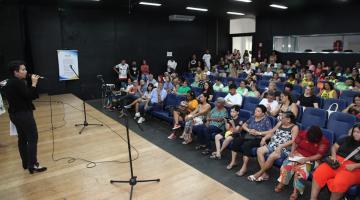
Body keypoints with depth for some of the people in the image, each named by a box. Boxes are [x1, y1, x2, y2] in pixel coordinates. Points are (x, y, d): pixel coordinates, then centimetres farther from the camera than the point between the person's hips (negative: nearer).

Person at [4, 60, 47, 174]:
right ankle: (33, 166, 1)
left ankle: (26, 163, 26)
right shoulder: (18, 82, -20)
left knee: (22, 138, 16)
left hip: (15, 114, 10)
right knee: (32, 138, -3)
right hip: (23, 114, -10)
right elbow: (30, 96, -19)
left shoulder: (10, 83, 10)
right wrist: (34, 83, -14)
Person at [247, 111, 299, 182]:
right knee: (259, 150, -15)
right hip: (273, 145, 7)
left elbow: (293, 141, -16)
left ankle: (259, 173, -15)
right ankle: (264, 174, -15)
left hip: (284, 148, -7)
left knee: (272, 156, -33)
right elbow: (271, 132, 18)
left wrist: (280, 146, -26)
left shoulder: (295, 127, -4)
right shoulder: (280, 123, 15)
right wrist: (264, 138, 1)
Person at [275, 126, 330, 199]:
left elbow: (319, 155, -17)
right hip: (298, 154, 3)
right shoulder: (303, 134, -9)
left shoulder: (324, 142, -14)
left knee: (302, 170, -30)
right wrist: (292, 152, -15)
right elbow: (295, 143, 2)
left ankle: (296, 190, -23)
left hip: (311, 159, -3)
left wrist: (306, 159, -26)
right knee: (287, 164, -23)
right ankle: (282, 183, -11)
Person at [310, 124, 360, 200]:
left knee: (339, 182, -36)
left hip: (352, 169, -4)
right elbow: (334, 146, 16)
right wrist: (333, 156, -2)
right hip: (336, 163, 4)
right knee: (318, 173, -22)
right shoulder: (347, 139, 11)